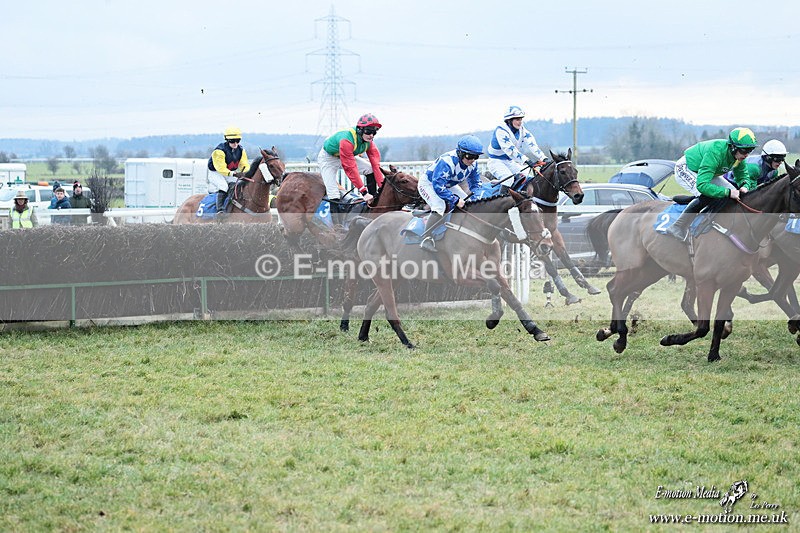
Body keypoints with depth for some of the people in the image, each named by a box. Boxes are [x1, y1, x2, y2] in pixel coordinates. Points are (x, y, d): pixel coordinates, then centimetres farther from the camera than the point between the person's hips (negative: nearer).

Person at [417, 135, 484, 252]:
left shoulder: (473, 163, -14)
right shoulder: (447, 162, -38)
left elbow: (475, 183, 1)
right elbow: (438, 186, -40)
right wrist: (455, 200, -38)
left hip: (449, 185, 8)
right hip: (429, 184, -8)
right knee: (440, 205, -33)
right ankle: (426, 238, -32)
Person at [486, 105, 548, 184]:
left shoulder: (522, 130, -2)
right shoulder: (501, 131, -24)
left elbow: (532, 145, -13)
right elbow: (510, 149, -35)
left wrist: (543, 158, -28)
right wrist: (525, 160, -45)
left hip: (510, 161, 7)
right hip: (496, 161, -7)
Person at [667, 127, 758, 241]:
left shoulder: (738, 156, -16)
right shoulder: (716, 153, -40)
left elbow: (743, 176, 0)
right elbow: (702, 185, -45)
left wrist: (745, 186, -25)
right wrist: (728, 192, -46)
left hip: (703, 171, 9)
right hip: (685, 169, -9)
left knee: (734, 191, -2)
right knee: (708, 195, -32)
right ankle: (677, 228, -28)